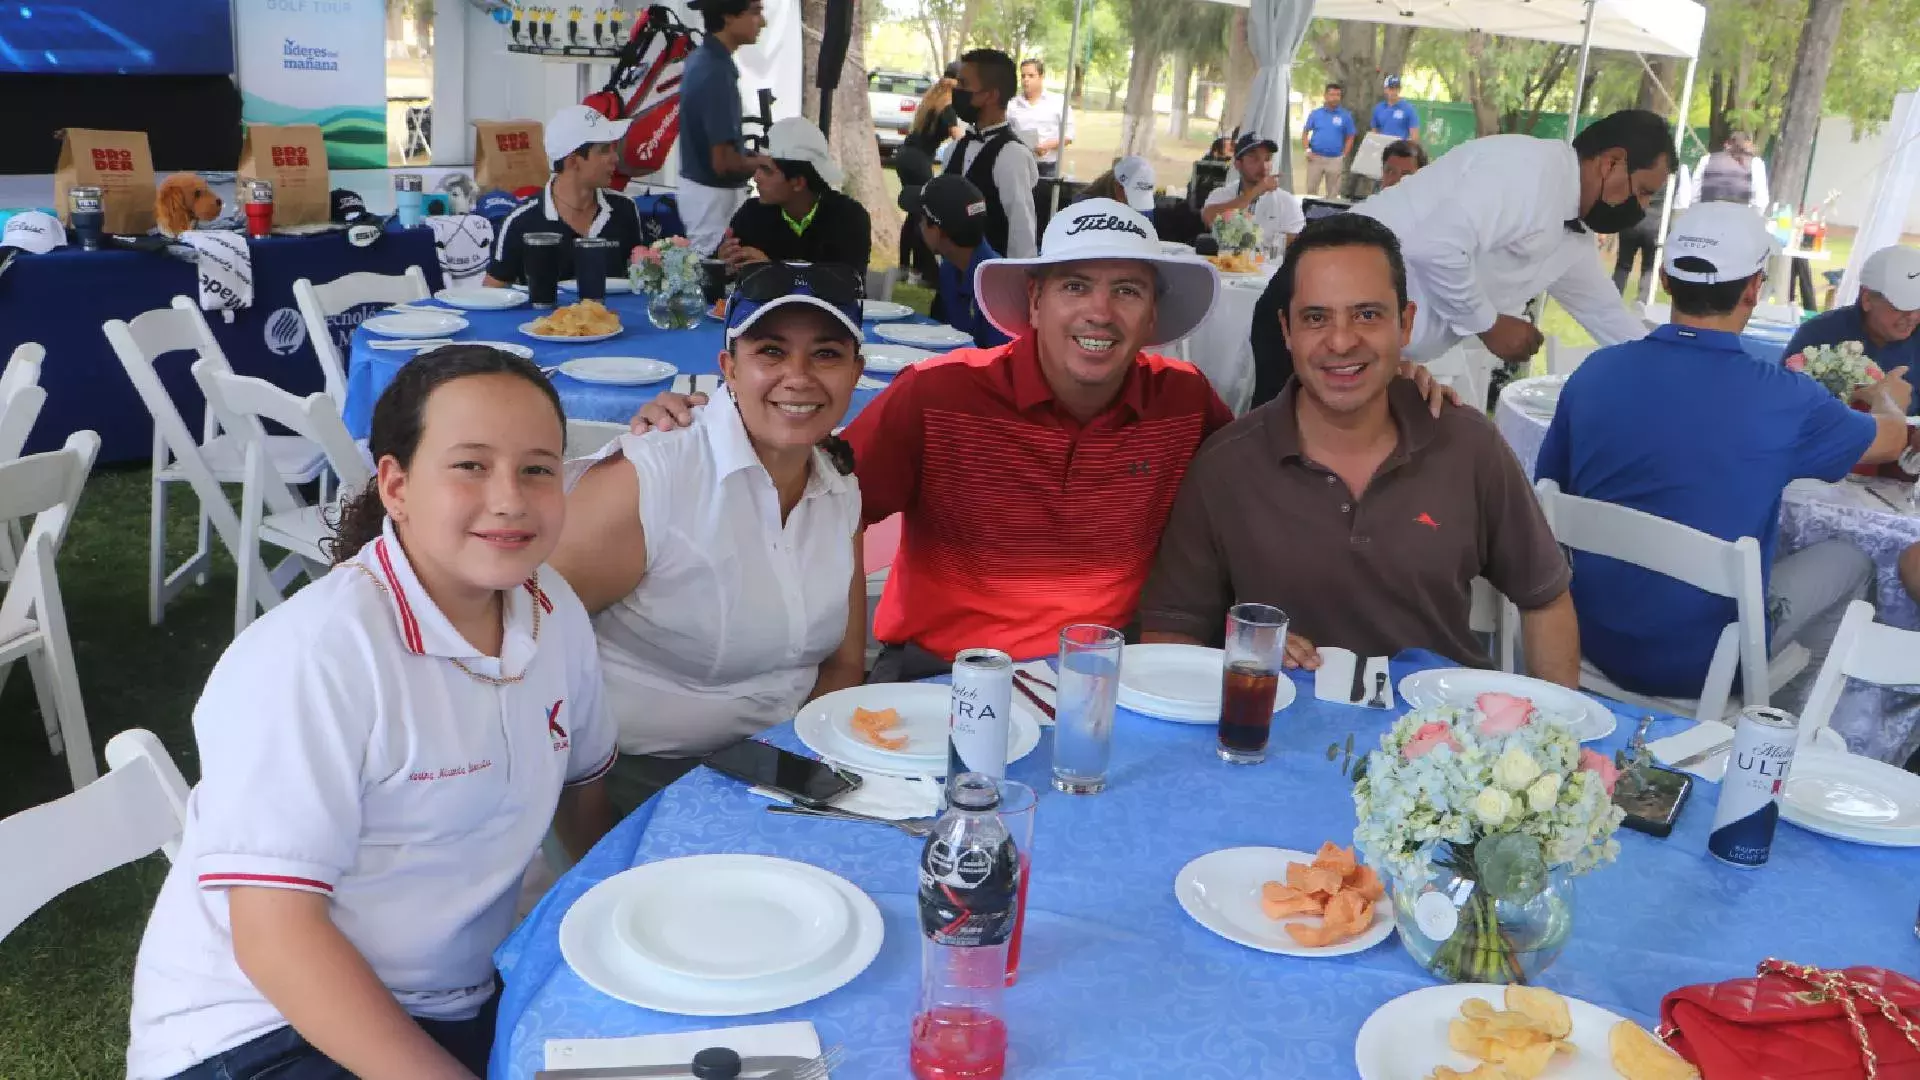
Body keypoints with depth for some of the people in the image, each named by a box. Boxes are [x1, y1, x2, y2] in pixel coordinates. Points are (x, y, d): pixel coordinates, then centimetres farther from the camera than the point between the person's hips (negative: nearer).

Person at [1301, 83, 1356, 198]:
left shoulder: (1346, 116, 2)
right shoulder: (1315, 114, 4)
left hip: (1335, 160, 0)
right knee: (1311, 189, 4)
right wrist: (1307, 150, -4)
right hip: (1315, 158, 0)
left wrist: (1344, 156, -1)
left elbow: (1350, 137, 7)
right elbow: (1305, 132, 8)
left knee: (1333, 193, 7)